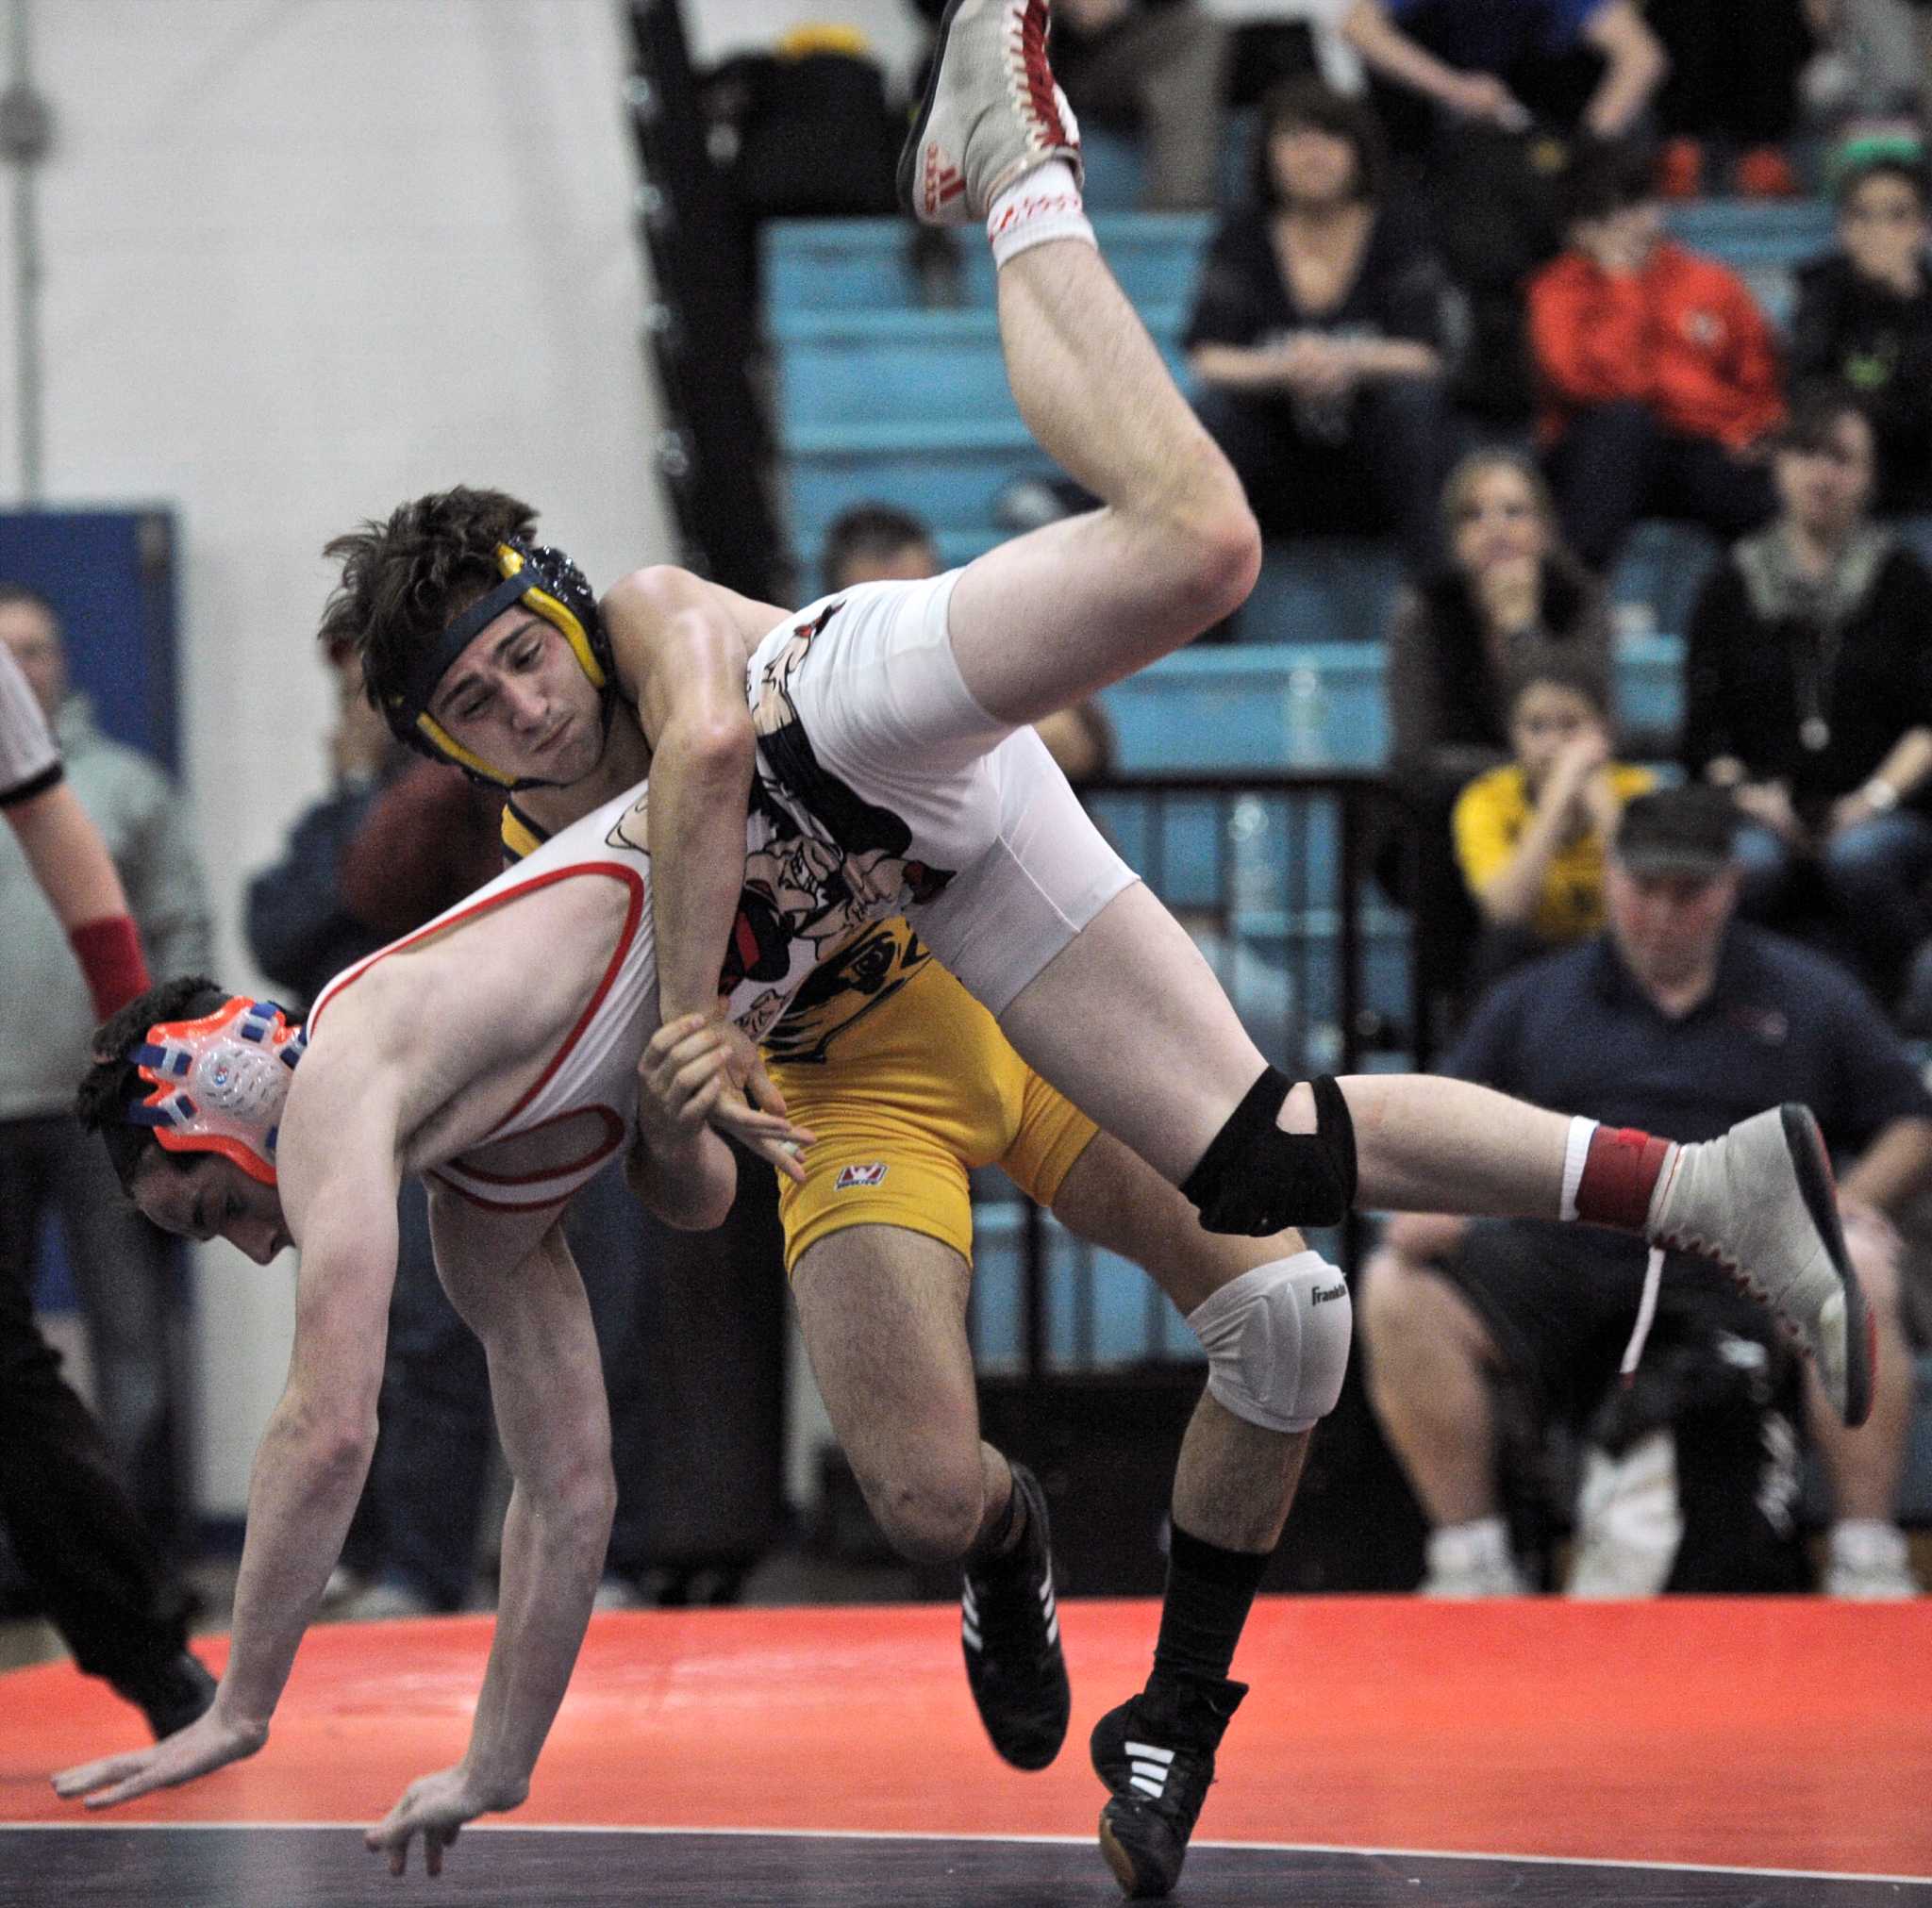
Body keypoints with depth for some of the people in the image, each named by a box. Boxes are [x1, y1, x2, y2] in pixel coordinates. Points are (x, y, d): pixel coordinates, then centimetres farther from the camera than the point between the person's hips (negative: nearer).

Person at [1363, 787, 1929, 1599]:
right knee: (1398, 1293, -25)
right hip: (1563, 1252, 2)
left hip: (1738, 1261, -2)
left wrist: (1854, 1202, -5)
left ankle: (1867, 1555, -24)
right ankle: (1469, 1555, -18)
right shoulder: (1533, 1000, 21)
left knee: (1859, 1281, -35)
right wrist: (1427, 1203, -3)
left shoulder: (1808, 996, 17)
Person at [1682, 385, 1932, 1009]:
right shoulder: (1732, 587, 16)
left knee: (1857, 858, -37)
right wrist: (1745, 793, -10)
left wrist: (1877, 797, -11)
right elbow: (1703, 730, 10)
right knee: (1749, 864, -36)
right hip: (1771, 816, 1)